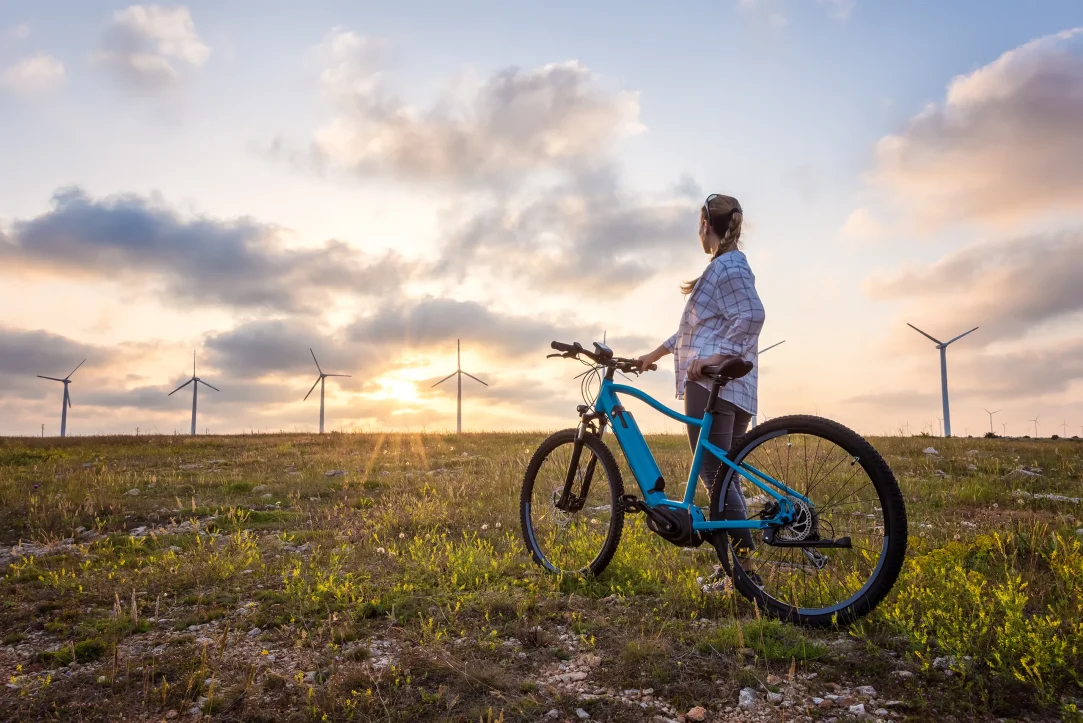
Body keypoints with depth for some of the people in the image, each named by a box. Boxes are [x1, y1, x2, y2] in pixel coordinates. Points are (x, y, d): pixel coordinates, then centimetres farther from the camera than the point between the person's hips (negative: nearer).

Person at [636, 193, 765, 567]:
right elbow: (699, 326, 29)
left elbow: (751, 316, -23)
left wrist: (716, 356, -25)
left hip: (713, 383, -10)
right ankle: (740, 563, 15)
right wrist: (656, 353, 31)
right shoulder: (727, 267, 24)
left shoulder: (728, 266, -7)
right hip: (729, 389, 10)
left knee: (714, 475, -10)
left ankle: (743, 561, -9)